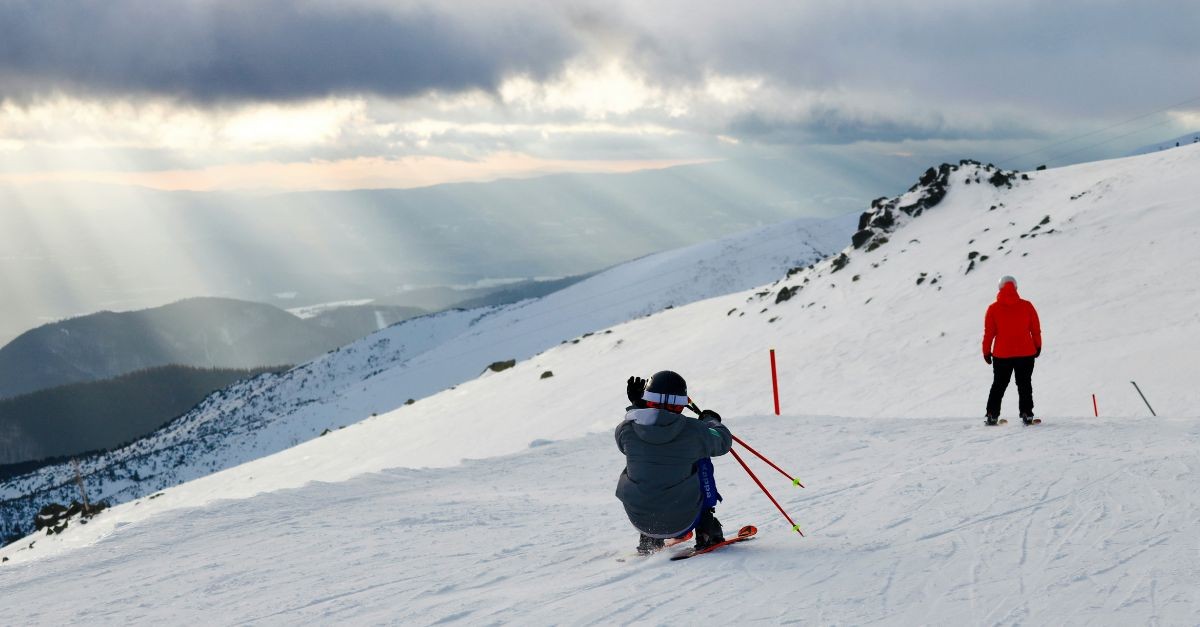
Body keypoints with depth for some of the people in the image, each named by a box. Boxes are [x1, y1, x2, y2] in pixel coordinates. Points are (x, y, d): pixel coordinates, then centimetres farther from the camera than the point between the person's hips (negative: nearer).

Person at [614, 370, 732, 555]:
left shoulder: (625, 431, -9)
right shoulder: (693, 431, -13)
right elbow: (723, 441, 8)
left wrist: (636, 405, 28)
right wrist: (711, 421, 27)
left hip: (640, 521, 2)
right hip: (682, 521, -2)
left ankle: (649, 539, 29)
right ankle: (706, 532, 17)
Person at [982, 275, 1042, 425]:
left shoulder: (993, 308, -5)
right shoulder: (1027, 306, -3)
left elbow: (988, 333, -2)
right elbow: (1036, 329, 4)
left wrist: (986, 351, 8)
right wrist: (1038, 346, 17)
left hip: (1002, 355, 0)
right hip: (1026, 353, 0)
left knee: (999, 385, 11)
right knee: (1024, 385, 10)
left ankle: (992, 414, 7)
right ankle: (1026, 414, 3)